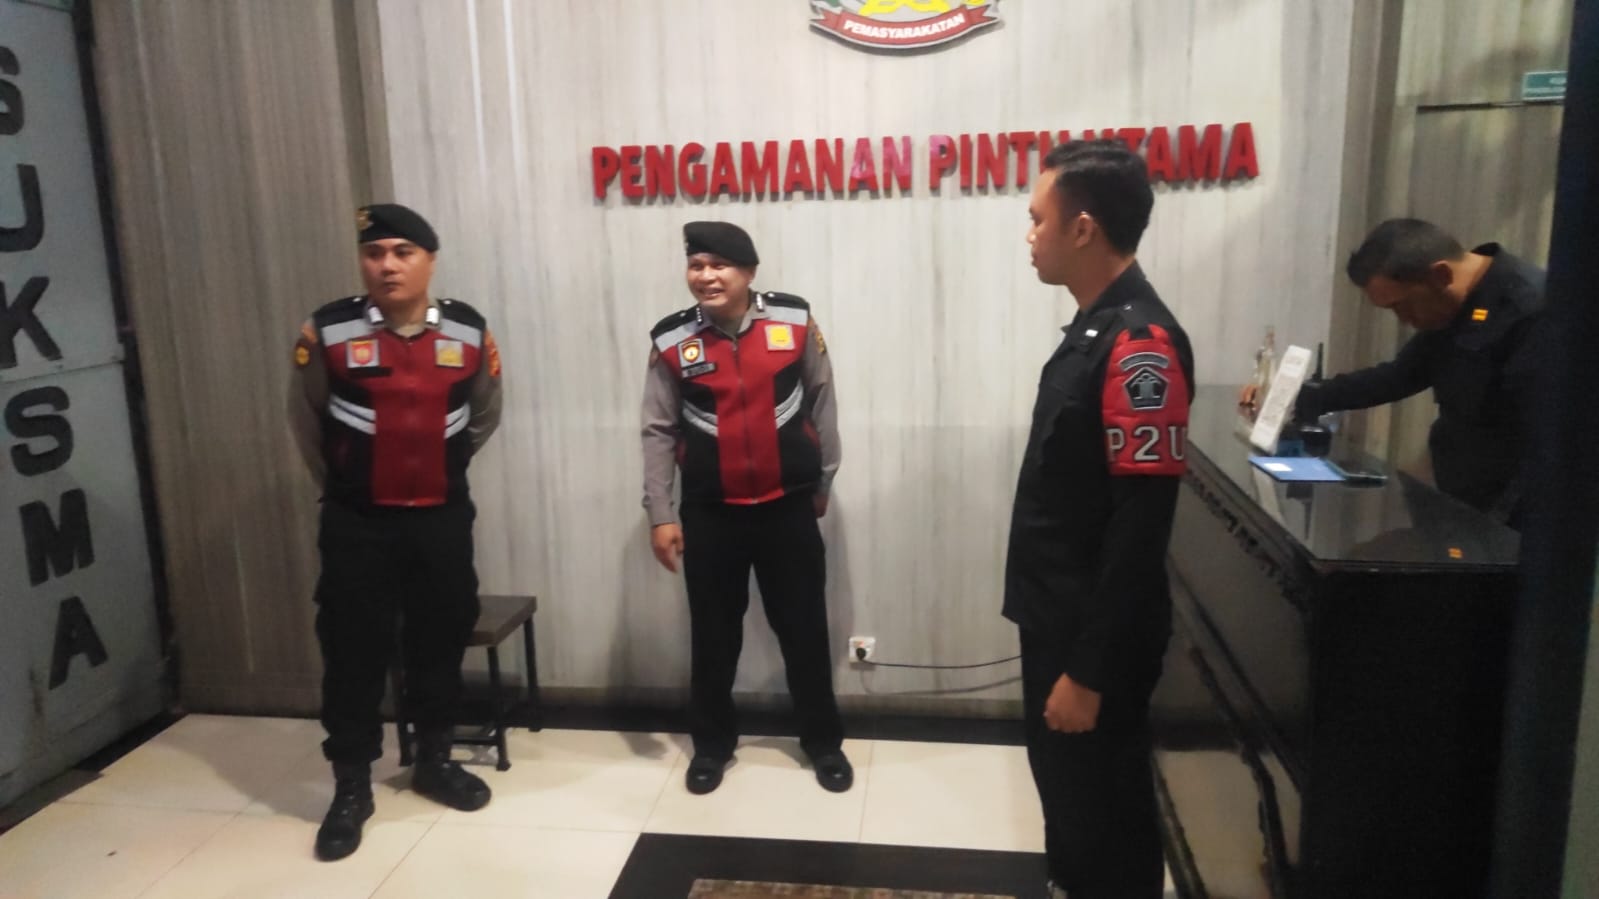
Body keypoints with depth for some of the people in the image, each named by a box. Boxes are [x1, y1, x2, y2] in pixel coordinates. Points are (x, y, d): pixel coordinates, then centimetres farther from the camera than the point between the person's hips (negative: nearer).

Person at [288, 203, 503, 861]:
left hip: (443, 517, 2)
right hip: (357, 523, -2)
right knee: (353, 652, 4)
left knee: (441, 641, 13)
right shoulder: (328, 331, -8)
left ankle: (434, 761, 33)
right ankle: (351, 787, 20)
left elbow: (483, 416, 13)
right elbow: (305, 418, 7)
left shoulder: (469, 332, -3)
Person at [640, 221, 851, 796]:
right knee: (713, 634, 13)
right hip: (710, 513, 0)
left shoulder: (794, 322, -7)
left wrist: (823, 480, 9)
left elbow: (821, 401, 4)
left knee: (804, 628, 11)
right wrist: (660, 515, -4)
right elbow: (659, 432, -1)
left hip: (788, 506, 0)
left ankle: (823, 741, 30)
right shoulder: (671, 341, -6)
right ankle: (712, 743, 34)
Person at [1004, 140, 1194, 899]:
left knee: (1102, 806, 9)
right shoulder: (1095, 327, 8)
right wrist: (1059, 644, 18)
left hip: (1095, 637, -9)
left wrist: (1090, 670, -22)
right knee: (1064, 784, 24)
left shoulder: (1139, 342, -23)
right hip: (1057, 619, 9)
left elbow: (1140, 528, -25)